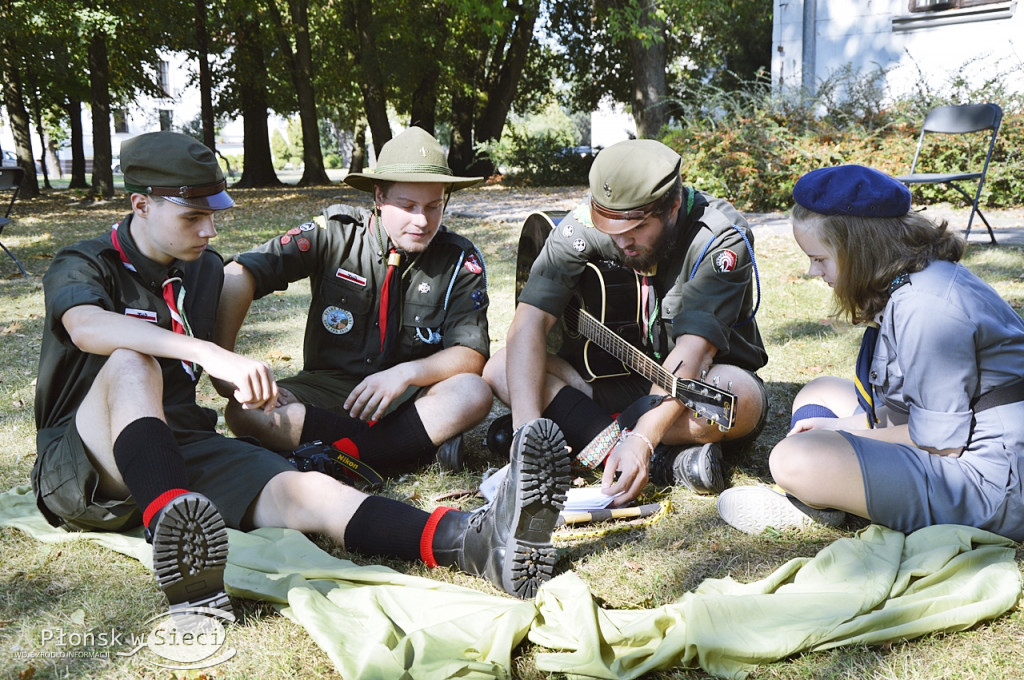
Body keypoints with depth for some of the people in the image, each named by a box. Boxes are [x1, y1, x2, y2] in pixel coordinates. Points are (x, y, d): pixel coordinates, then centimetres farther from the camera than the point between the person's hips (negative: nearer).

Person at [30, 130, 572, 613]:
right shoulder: (83, 265, -2)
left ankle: (477, 542, -51)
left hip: (182, 442, 3)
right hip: (80, 465, -3)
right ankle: (173, 541, -56)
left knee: (298, 489, -27)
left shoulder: (205, 270, 16)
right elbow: (87, 327, -28)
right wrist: (209, 353, -40)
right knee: (131, 364, -35)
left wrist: (247, 385, 6)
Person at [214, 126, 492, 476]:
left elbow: (471, 355, -10)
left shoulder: (461, 261, -4)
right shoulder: (335, 235, -7)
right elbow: (238, 275, -12)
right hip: (329, 388, 1)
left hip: (413, 397, 0)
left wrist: (407, 373, -28)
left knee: (474, 393, -31)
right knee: (245, 412, -28)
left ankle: (338, 455, -25)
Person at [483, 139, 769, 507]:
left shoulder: (723, 238, -23)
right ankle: (664, 463, -28)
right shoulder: (584, 225, -14)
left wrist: (642, 439, -45)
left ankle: (570, 428, -21)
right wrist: (527, 429, -35)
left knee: (738, 395, -39)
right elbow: (530, 320, -22)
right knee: (501, 368, -18)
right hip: (621, 377, 4)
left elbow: (694, 350, -32)